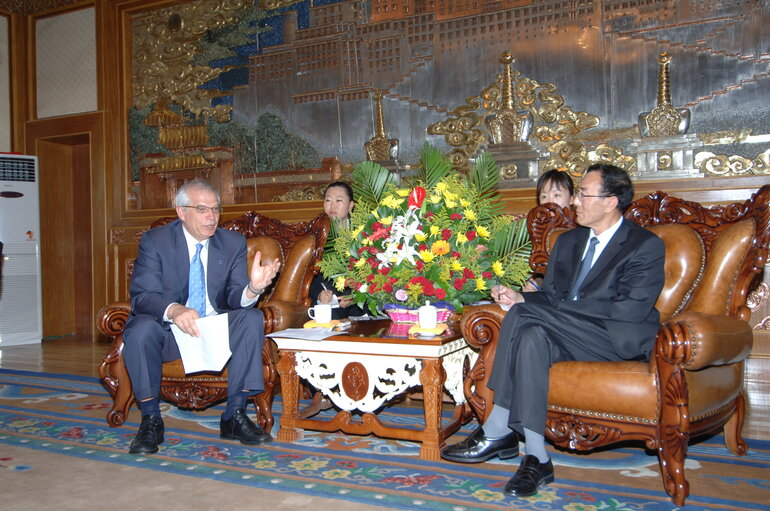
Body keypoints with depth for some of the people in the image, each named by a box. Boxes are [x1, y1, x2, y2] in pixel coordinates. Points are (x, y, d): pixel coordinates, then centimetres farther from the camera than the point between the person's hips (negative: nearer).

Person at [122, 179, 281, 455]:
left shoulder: (234, 243, 1)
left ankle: (234, 415, -18)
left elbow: (235, 297, -6)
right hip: (170, 329, -2)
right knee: (141, 328, -33)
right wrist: (174, 310, -40)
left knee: (252, 318, -25)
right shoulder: (155, 241, -7)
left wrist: (253, 288, -32)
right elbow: (142, 296, -17)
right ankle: (151, 419, -14)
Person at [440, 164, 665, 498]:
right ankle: (536, 459, -28)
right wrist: (521, 298, -10)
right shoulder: (568, 241, 18)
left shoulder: (646, 246, -3)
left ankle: (496, 432, -22)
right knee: (533, 336, -30)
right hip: (569, 336, 6)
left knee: (526, 314, -28)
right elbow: (551, 296, 16)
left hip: (621, 341, -6)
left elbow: (629, 311, -15)